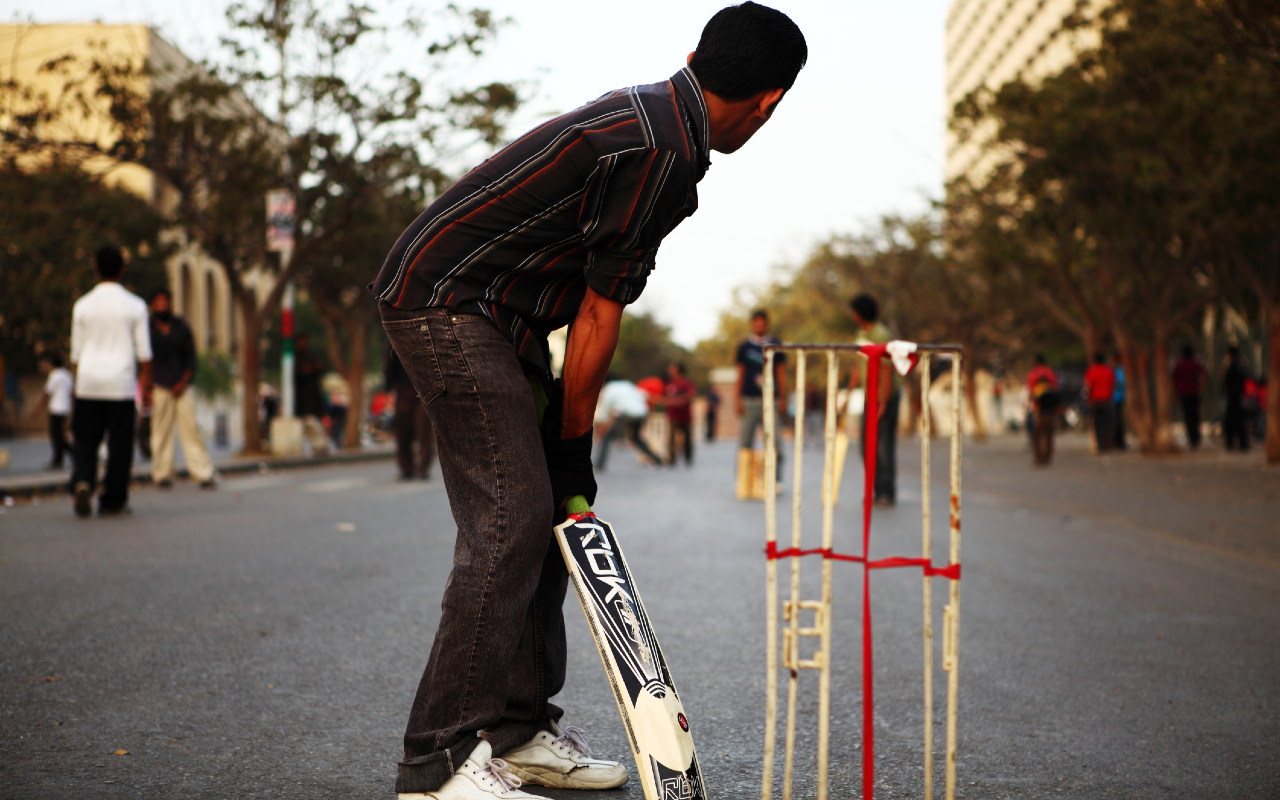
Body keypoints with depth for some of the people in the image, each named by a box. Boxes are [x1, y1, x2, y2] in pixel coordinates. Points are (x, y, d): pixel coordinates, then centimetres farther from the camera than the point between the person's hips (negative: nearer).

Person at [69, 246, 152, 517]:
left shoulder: (83, 305, 4)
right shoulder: (135, 305, 0)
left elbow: (76, 352, 8)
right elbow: (143, 351, 1)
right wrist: (146, 385, 7)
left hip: (88, 383, 1)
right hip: (121, 383, -1)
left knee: (85, 441, 7)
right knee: (119, 444, 5)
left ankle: (82, 482, -19)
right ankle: (112, 502, 7)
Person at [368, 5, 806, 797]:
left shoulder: (652, 113, 12)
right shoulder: (662, 152, -20)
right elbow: (599, 315, -16)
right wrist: (573, 449, -6)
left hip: (493, 315, 11)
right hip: (447, 304, -10)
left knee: (546, 509, 10)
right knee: (510, 517, -14)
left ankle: (520, 730, 16)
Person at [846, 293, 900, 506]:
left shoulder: (881, 336, -17)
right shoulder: (862, 334, 12)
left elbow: (887, 372, -20)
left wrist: (882, 404, -22)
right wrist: (849, 391, 18)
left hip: (886, 395, -9)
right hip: (870, 397, 9)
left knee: (885, 445, -6)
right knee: (868, 447, 8)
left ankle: (888, 494, 0)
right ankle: (879, 491, 16)